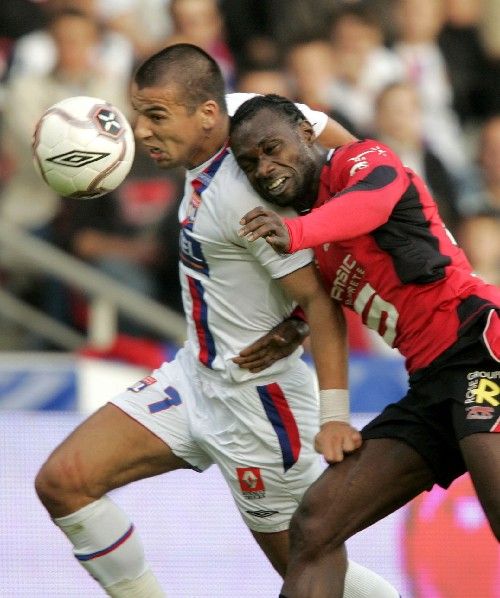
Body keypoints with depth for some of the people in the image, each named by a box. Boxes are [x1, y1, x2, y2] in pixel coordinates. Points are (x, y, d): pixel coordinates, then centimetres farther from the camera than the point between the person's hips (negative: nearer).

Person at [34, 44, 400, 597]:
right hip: (193, 373, 9)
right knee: (61, 483, -2)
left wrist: (333, 417, -27)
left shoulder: (240, 196, -26)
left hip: (256, 398, -9)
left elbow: (319, 298, -24)